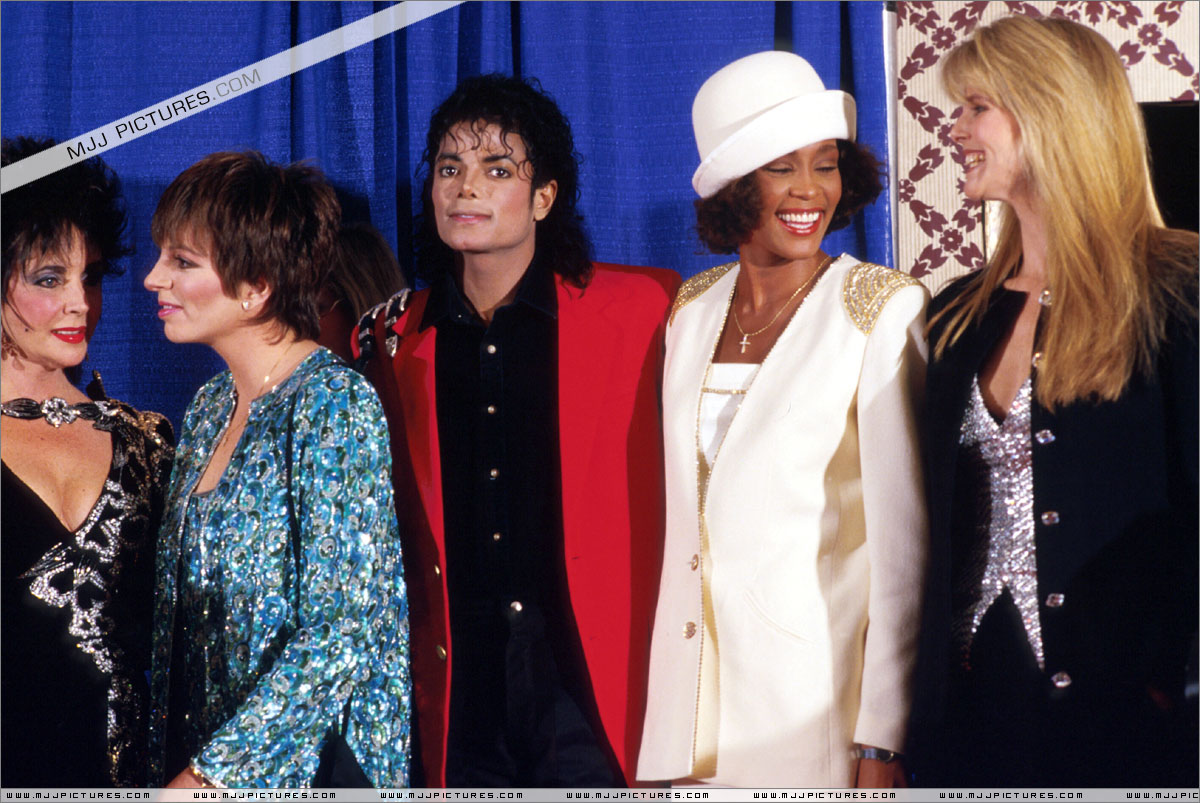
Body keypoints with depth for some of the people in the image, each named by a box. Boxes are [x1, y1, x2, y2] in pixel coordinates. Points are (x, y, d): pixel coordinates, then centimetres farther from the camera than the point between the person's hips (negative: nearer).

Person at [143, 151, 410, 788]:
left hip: (309, 764, -7)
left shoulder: (335, 402, -16)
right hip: (193, 763, 7)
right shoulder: (209, 408, 6)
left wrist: (204, 774, -21)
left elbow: (342, 634, -21)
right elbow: (179, 609, 12)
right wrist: (167, 765, 4)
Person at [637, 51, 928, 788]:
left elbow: (904, 537, -11)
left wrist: (883, 741, -15)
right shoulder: (692, 310, 8)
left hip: (815, 698, -4)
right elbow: (682, 513, 12)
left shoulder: (883, 311, -8)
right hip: (692, 692, 4)